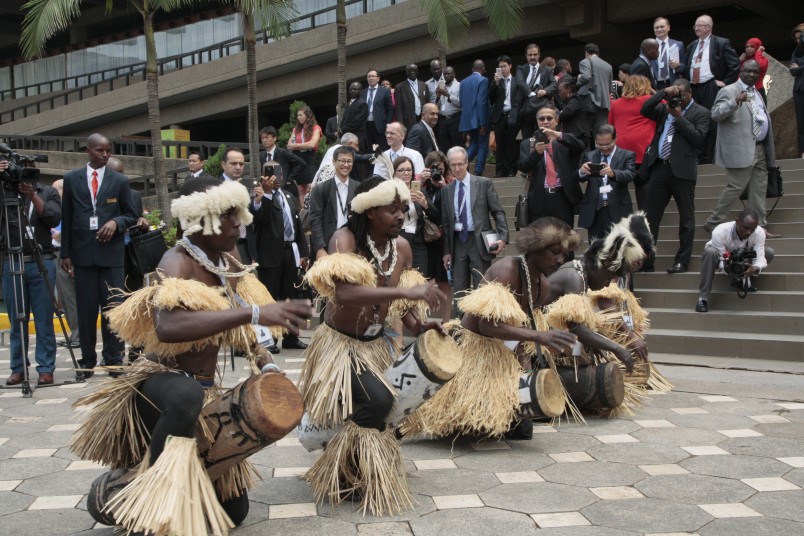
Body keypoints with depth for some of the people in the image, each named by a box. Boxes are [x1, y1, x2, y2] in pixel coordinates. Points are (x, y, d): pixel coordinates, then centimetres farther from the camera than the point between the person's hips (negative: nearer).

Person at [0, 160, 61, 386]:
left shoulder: (47, 192, 6)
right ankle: (18, 368, 14)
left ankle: (46, 369, 5)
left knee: (44, 320, 0)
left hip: (41, 262, -1)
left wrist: (33, 196, -17)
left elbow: (54, 219, -7)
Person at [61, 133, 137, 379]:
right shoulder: (71, 179, 7)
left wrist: (116, 222, -13)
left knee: (113, 307, -1)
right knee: (86, 309, 5)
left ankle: (114, 359, 6)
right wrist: (66, 253, 3)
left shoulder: (120, 181, 6)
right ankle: (88, 360, 12)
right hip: (83, 253, 1)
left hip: (111, 253, 0)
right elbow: (67, 218, 8)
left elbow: (130, 215, 9)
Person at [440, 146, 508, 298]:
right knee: (459, 290, 5)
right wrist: (446, 251, 8)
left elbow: (498, 212, -1)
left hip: (479, 241, -3)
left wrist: (503, 237, -13)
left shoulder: (484, 183, 0)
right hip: (457, 242, 3)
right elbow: (445, 222, 11)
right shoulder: (446, 190, 9)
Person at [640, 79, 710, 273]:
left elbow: (698, 138, -10)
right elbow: (644, 110, 3)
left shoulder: (700, 113, 3)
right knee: (651, 215, 6)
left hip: (682, 170, -4)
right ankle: (646, 261, 11)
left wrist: (679, 117, -9)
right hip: (659, 168, 4)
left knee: (686, 217, 2)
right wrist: (663, 93, -3)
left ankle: (682, 261, 8)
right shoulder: (665, 108, 16)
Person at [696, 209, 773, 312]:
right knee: (710, 252, -39)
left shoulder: (759, 232, -26)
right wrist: (726, 267, -57)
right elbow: (720, 260, -34)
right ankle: (703, 298, -34)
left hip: (742, 259, 3)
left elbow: (760, 257, -30)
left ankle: (742, 281, -4)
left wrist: (755, 268, -53)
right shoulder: (720, 232, -37)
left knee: (769, 252, -19)